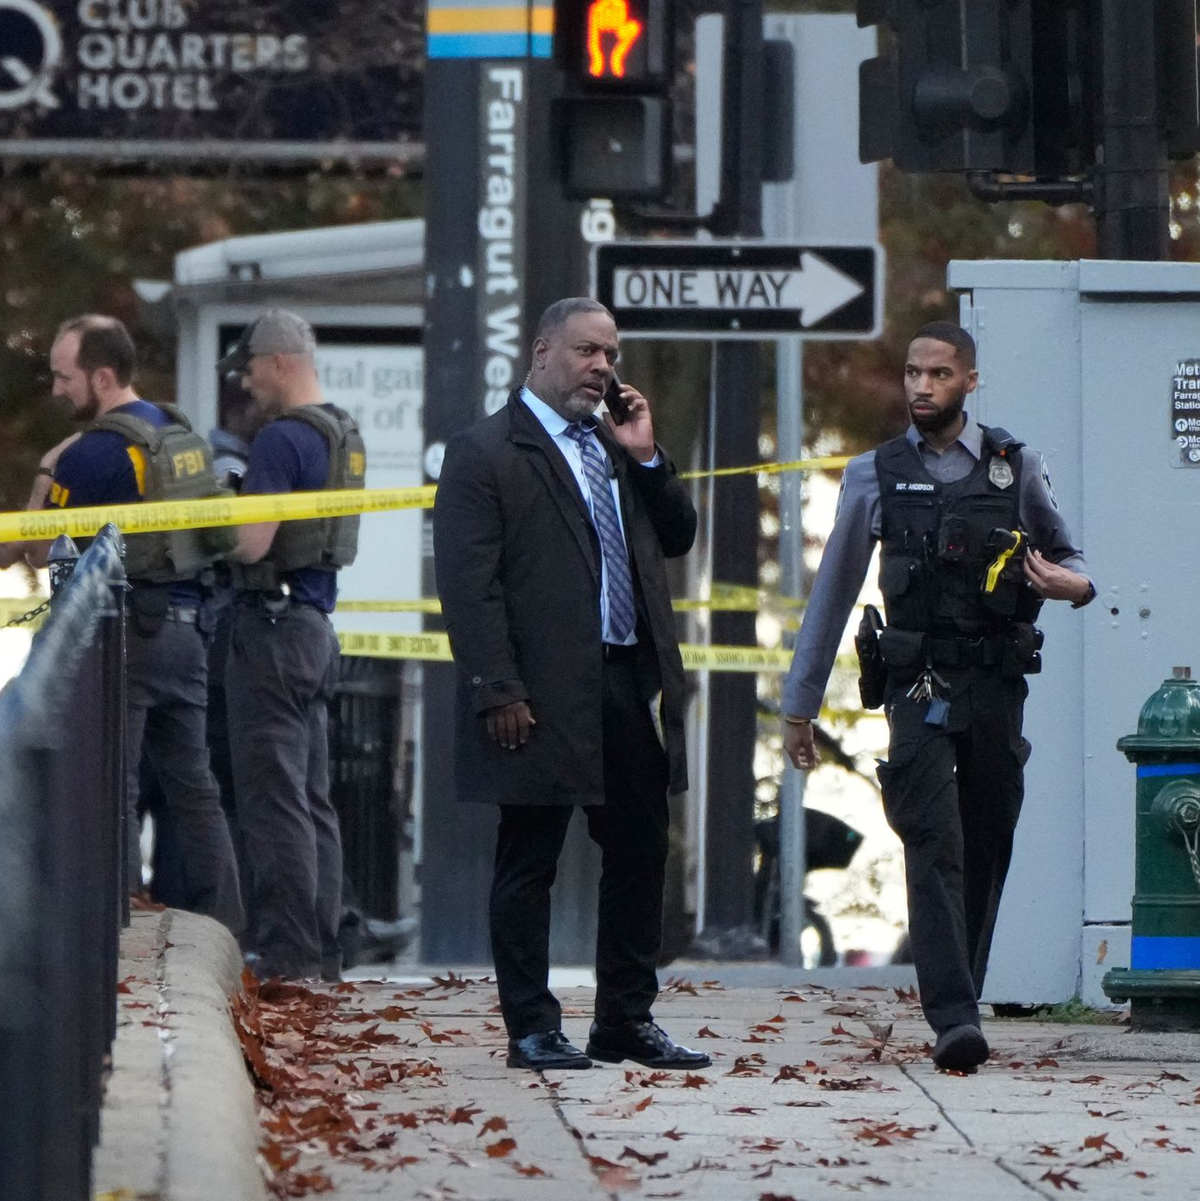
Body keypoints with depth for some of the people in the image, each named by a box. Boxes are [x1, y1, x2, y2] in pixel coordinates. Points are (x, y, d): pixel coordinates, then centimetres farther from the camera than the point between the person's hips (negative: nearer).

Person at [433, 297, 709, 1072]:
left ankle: (627, 1020, 19)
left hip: (631, 687, 7)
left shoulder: (616, 446, 17)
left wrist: (646, 457, 4)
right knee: (529, 865, 2)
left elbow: (678, 538, 19)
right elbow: (468, 584, -11)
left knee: (640, 856, 10)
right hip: (546, 698, -7)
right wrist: (498, 691, -18)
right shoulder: (486, 453, -5)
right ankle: (532, 1029, 7)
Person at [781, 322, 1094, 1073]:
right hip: (922, 688, -2)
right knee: (935, 849, -14)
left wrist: (1077, 584, -8)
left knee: (987, 849, 6)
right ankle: (954, 1020, -23)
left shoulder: (1017, 468, 8)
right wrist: (799, 705, 13)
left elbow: (1068, 555, 18)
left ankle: (960, 1004, 18)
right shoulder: (876, 477, 7)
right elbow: (834, 593, 12)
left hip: (999, 685, 2)